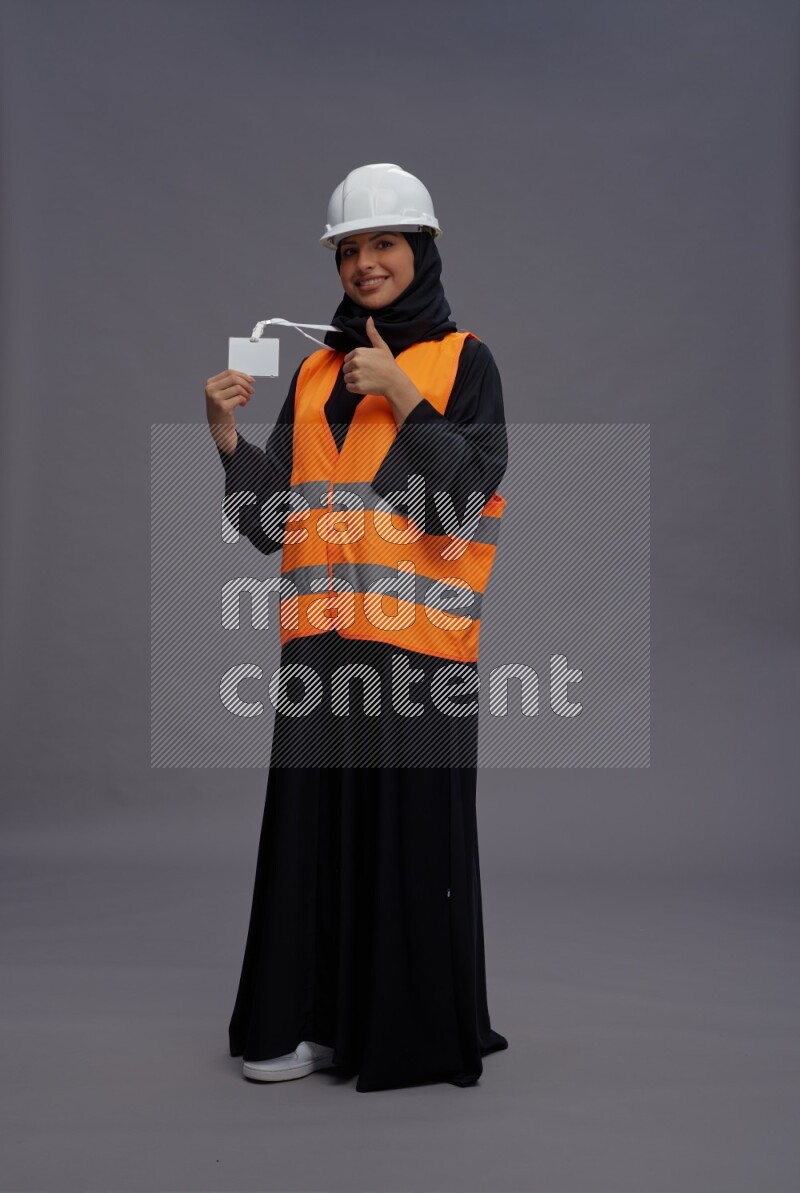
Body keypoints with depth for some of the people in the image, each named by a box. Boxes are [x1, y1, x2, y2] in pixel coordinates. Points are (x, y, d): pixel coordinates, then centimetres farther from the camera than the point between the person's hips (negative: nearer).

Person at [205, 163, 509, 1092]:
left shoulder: (463, 361, 3)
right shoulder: (315, 372, 16)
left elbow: (463, 497, -10)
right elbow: (276, 521, 11)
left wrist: (406, 399, -16)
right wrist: (229, 438, -3)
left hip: (416, 637, -4)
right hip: (321, 636, 5)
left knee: (412, 829, 0)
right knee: (315, 824, 7)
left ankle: (417, 1031, 15)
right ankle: (316, 1020, 20)